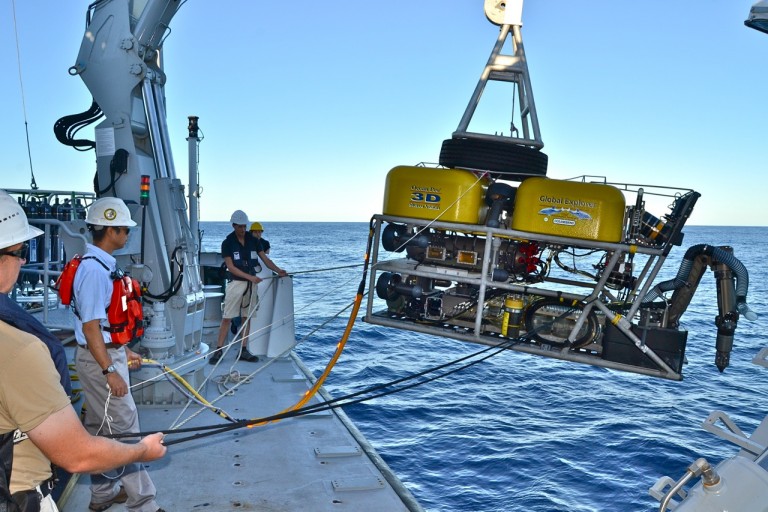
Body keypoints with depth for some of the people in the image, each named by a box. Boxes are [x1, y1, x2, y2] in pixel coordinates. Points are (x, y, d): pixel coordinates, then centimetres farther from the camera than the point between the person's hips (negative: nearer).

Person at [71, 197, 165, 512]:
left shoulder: (103, 264, 10)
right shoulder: (94, 269, -20)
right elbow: (90, 326, -22)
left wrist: (124, 352, 22)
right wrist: (110, 371, -22)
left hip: (109, 355, 10)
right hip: (100, 359, -10)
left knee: (100, 427, 17)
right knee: (125, 428, -4)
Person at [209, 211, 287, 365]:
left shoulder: (254, 241, 6)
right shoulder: (227, 243, -5)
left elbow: (265, 259, 3)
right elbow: (231, 267, -11)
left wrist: (278, 270, -15)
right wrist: (250, 277, -20)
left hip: (251, 283, 4)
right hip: (236, 283, -4)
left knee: (246, 317, 7)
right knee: (227, 317, -4)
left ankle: (243, 351, 13)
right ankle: (218, 350, 2)